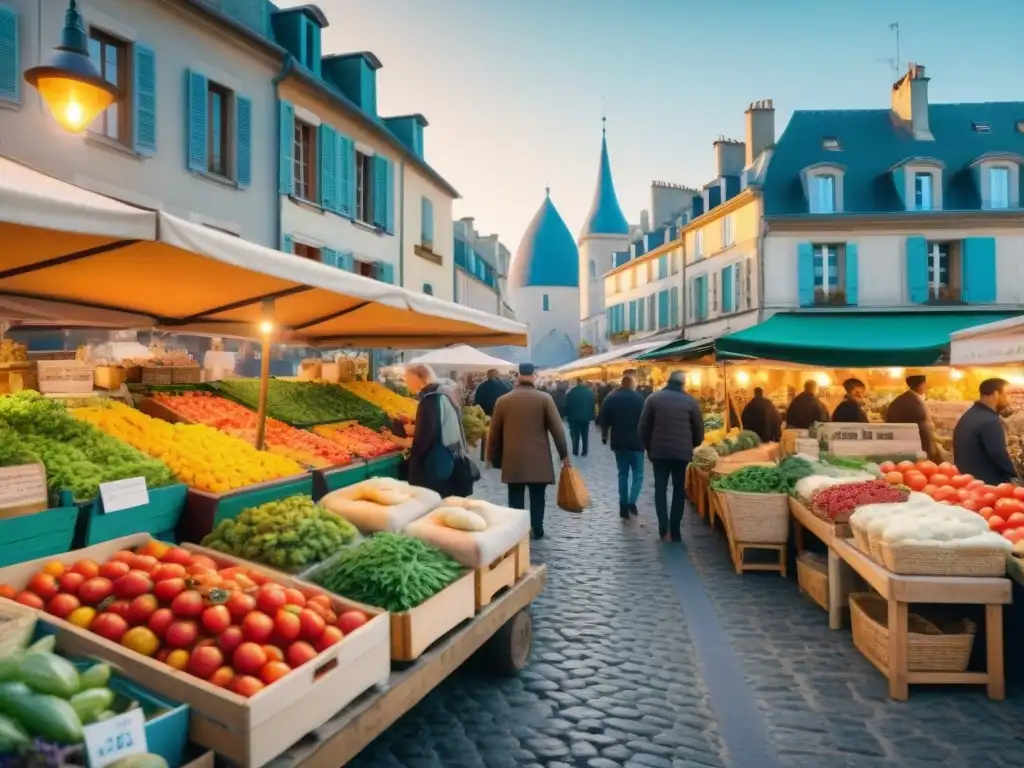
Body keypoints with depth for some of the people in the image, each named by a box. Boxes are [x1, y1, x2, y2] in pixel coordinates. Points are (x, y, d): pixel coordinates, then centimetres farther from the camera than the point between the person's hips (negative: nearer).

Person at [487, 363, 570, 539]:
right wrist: (564, 455, 4)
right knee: (537, 498, 10)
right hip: (538, 460, -1)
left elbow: (494, 433, 6)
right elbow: (557, 429, -4)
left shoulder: (503, 400, 0)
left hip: (512, 460, 1)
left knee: (516, 499, 6)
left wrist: (493, 458, 17)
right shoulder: (544, 398, -4)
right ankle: (537, 530, 15)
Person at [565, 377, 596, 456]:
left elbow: (567, 405, -6)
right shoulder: (590, 391, 0)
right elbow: (592, 404, 3)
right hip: (586, 417, 2)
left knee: (575, 435, 5)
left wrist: (568, 415, 3)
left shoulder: (571, 392, -8)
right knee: (585, 435, 9)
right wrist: (591, 415, 9)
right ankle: (585, 451, 8)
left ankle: (575, 451, 4)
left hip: (574, 417, -2)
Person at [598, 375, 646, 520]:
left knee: (623, 474, 12)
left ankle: (624, 506, 9)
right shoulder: (639, 398, -8)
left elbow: (604, 420, 3)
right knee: (638, 475, 5)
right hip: (636, 442, -3)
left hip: (618, 442, 3)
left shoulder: (610, 398, 1)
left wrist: (604, 436, 16)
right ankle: (632, 502, -15)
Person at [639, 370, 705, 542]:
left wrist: (648, 447, 14)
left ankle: (664, 527, -4)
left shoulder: (653, 398, -1)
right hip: (682, 451, 0)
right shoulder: (690, 401, -1)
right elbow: (699, 429, 3)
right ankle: (675, 531, 9)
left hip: (659, 451, 0)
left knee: (660, 488, 9)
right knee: (679, 490, 10)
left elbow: (643, 427, 1)